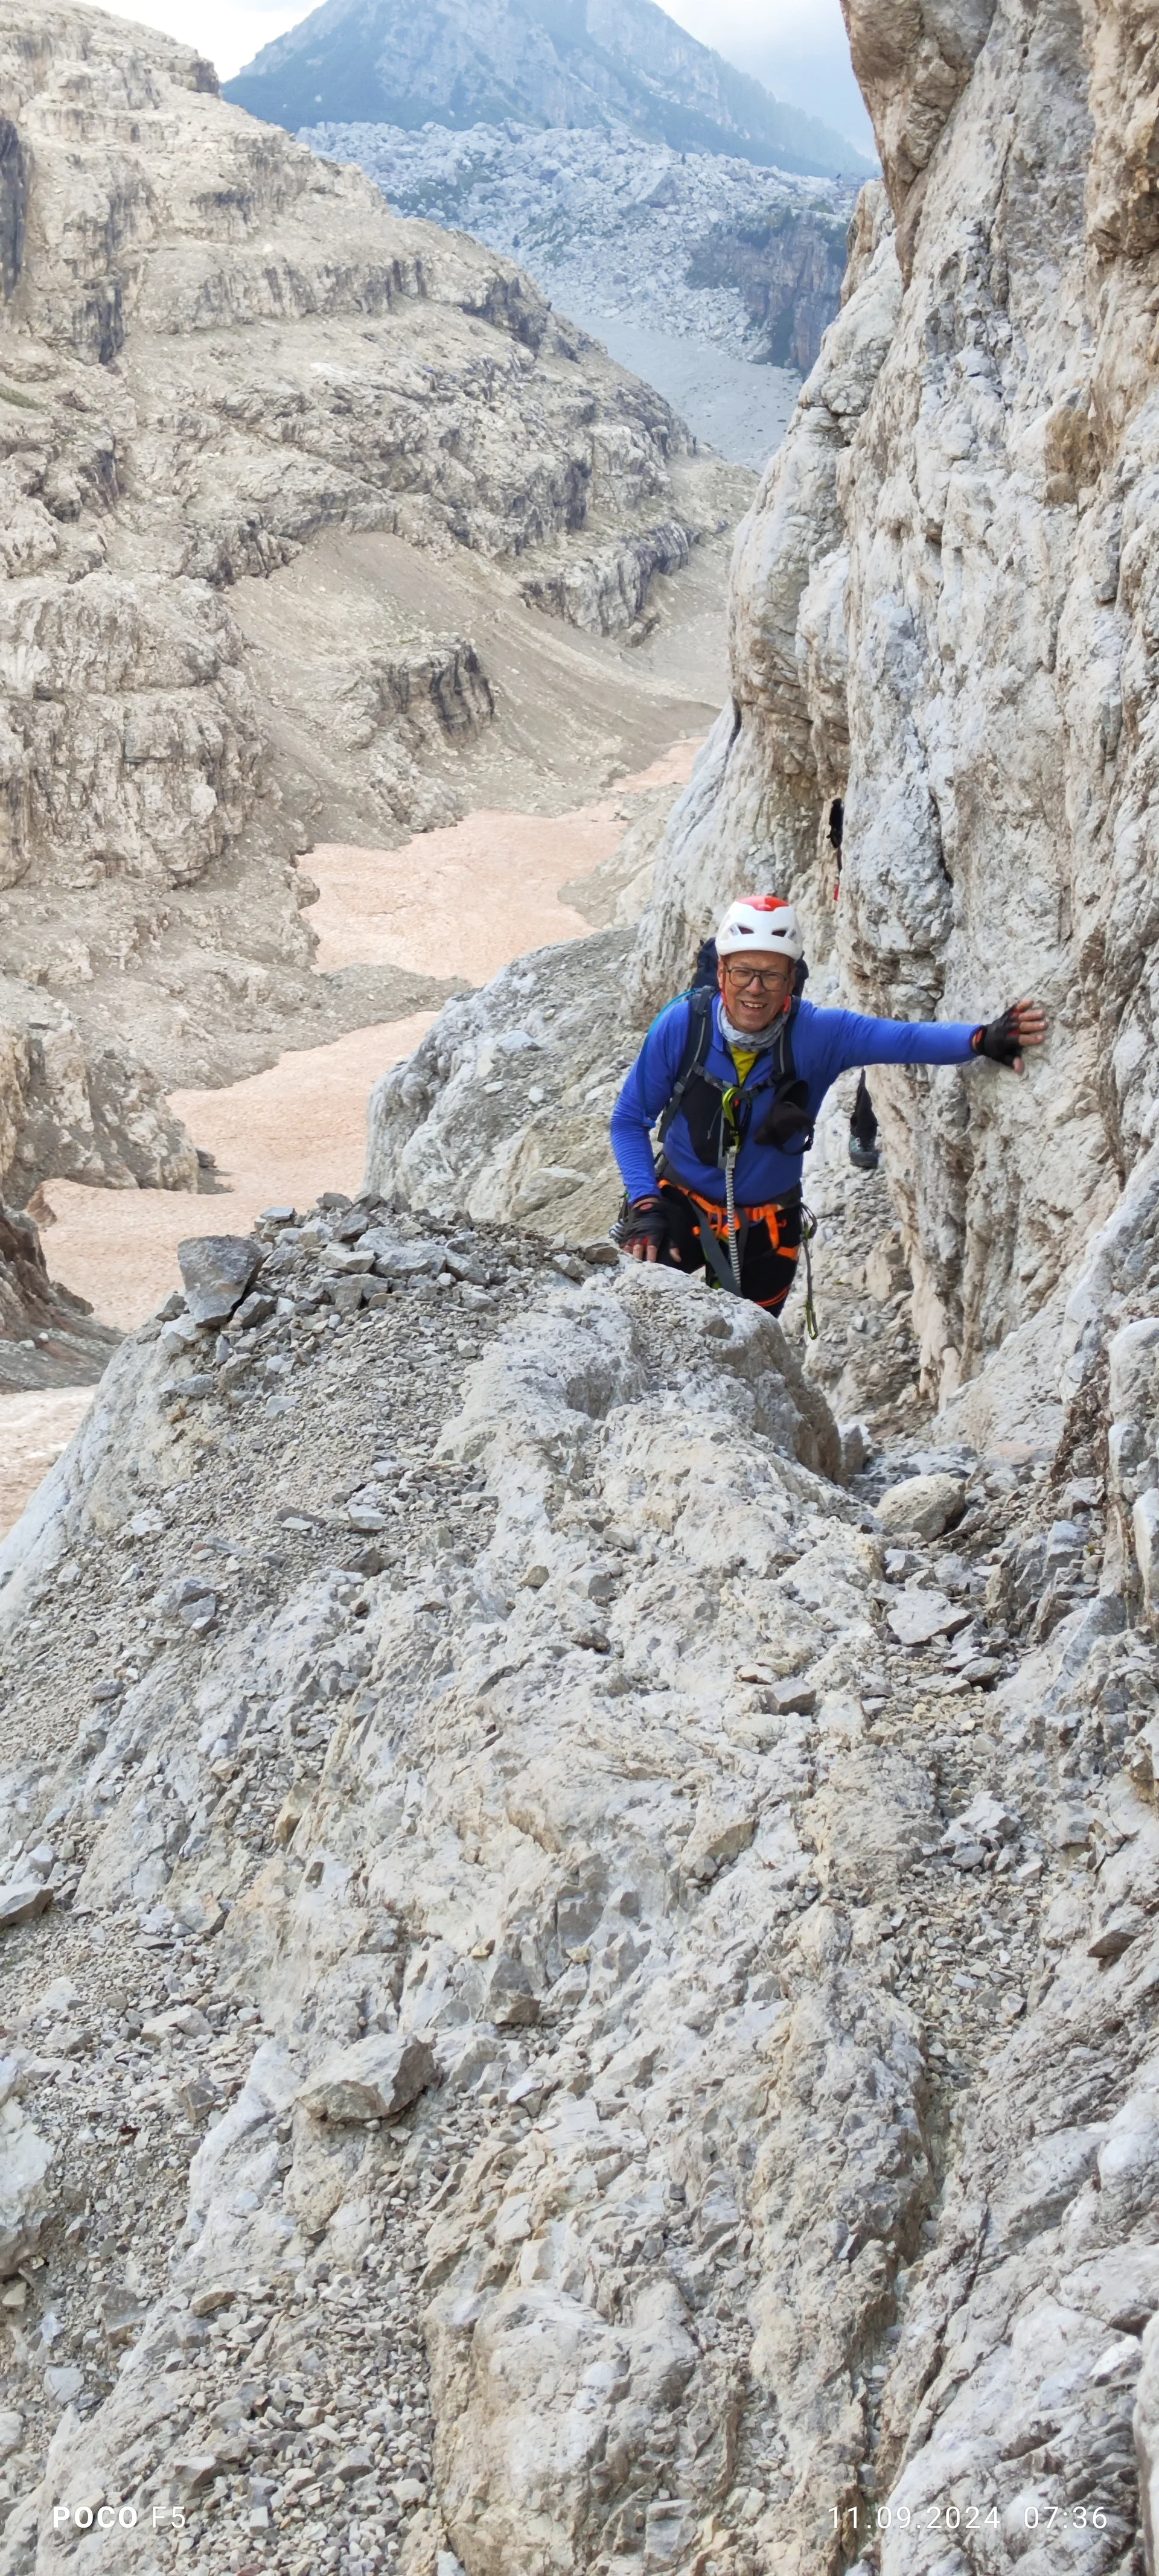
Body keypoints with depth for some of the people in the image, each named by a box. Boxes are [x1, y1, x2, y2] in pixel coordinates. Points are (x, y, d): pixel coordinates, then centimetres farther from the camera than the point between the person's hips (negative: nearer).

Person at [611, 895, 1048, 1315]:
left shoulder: (817, 1034, -21)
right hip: (680, 1204, -1)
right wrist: (644, 1205, -21)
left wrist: (984, 1038, -54)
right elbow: (630, 1120, -9)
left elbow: (907, 1038, -36)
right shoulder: (681, 1025, -20)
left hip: (765, 1229, 1)